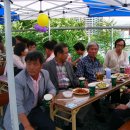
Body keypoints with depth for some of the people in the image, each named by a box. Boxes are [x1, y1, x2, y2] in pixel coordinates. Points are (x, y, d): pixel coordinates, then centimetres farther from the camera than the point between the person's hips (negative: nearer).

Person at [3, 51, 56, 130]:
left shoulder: (45, 74, -6)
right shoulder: (18, 79, -24)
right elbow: (17, 105, -29)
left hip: (36, 109, 4)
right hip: (19, 114, -4)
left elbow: (52, 89, 9)